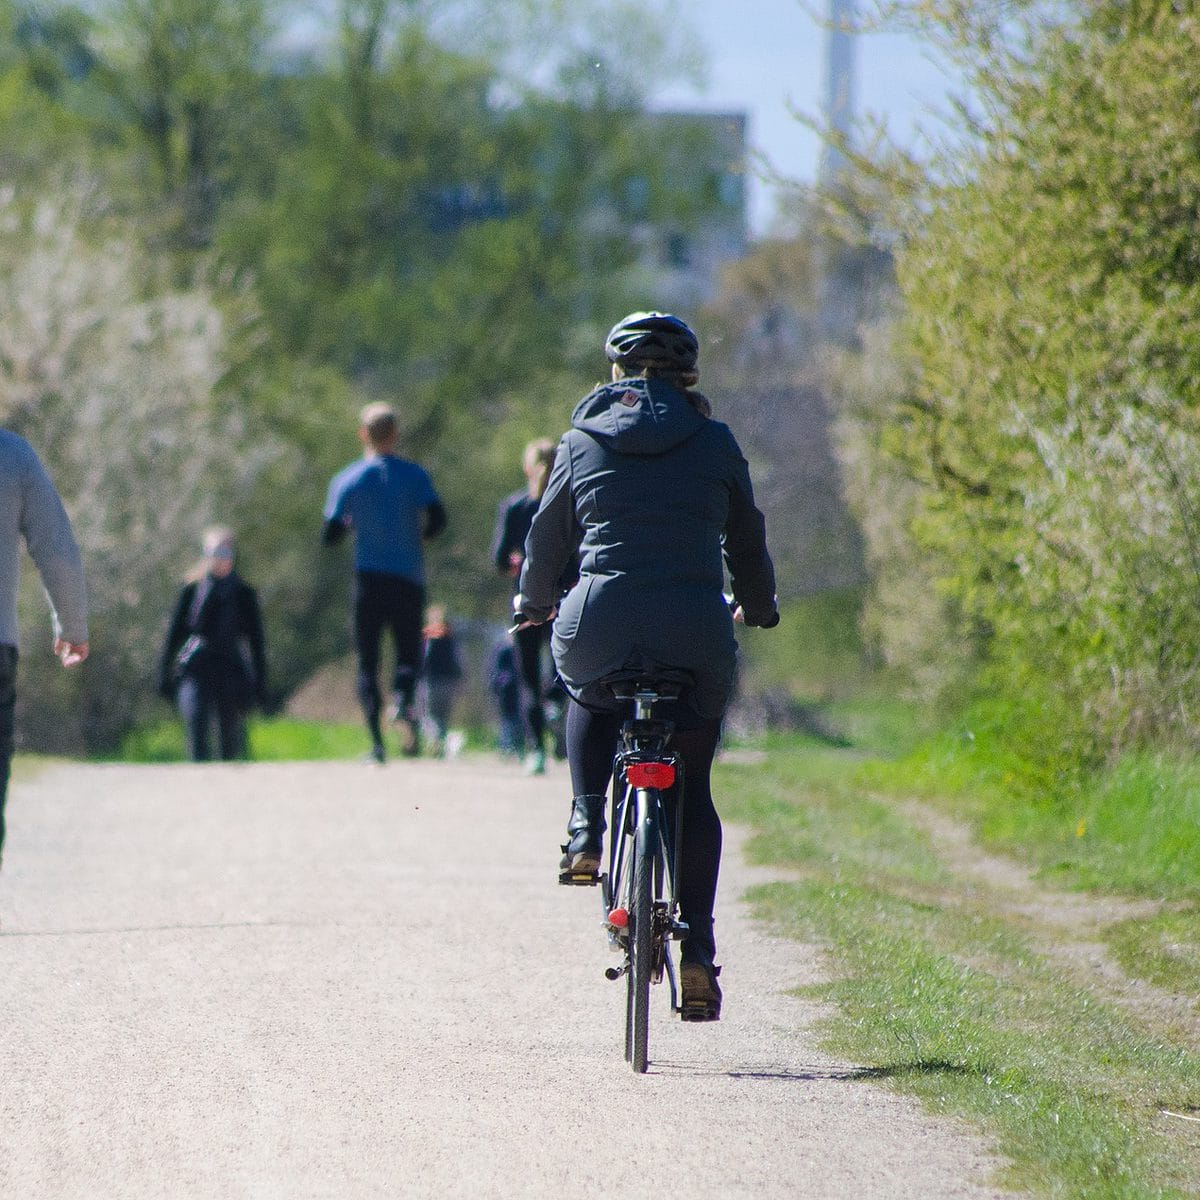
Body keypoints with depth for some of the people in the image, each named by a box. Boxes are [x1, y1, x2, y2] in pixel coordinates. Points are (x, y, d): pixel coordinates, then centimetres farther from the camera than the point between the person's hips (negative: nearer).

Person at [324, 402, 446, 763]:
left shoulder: (346, 480, 2)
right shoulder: (414, 475, 0)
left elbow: (330, 536, 0)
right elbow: (437, 520, -10)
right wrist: (417, 534, 11)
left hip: (368, 576, 0)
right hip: (409, 577, 0)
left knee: (367, 661, 6)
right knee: (408, 654, 9)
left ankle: (376, 741, -7)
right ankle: (403, 701, -25)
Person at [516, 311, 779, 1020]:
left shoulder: (583, 442, 9)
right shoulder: (715, 444, 9)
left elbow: (548, 536, 19)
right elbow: (747, 541, 19)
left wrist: (535, 601, 40)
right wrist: (758, 609, 39)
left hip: (599, 625, 0)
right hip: (695, 632, 0)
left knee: (591, 698, 36)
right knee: (693, 786, 14)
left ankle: (586, 828, 15)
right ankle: (698, 945, 2)